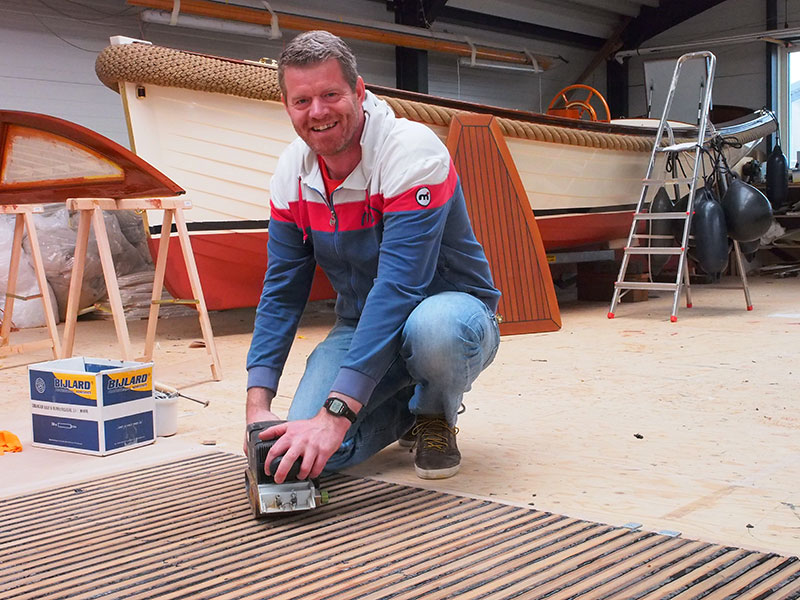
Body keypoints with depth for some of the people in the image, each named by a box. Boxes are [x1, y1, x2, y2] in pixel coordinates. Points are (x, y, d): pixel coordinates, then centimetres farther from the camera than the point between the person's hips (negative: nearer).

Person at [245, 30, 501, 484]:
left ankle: (436, 417, -5)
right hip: (363, 326, 5)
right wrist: (257, 404, -12)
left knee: (433, 328, -43)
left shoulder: (413, 153, -26)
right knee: (307, 454, -19)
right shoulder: (292, 173, -5)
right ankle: (407, 404, 14)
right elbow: (282, 293, 0)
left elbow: (398, 289, -35)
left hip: (451, 309, -5)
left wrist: (337, 413, -41)